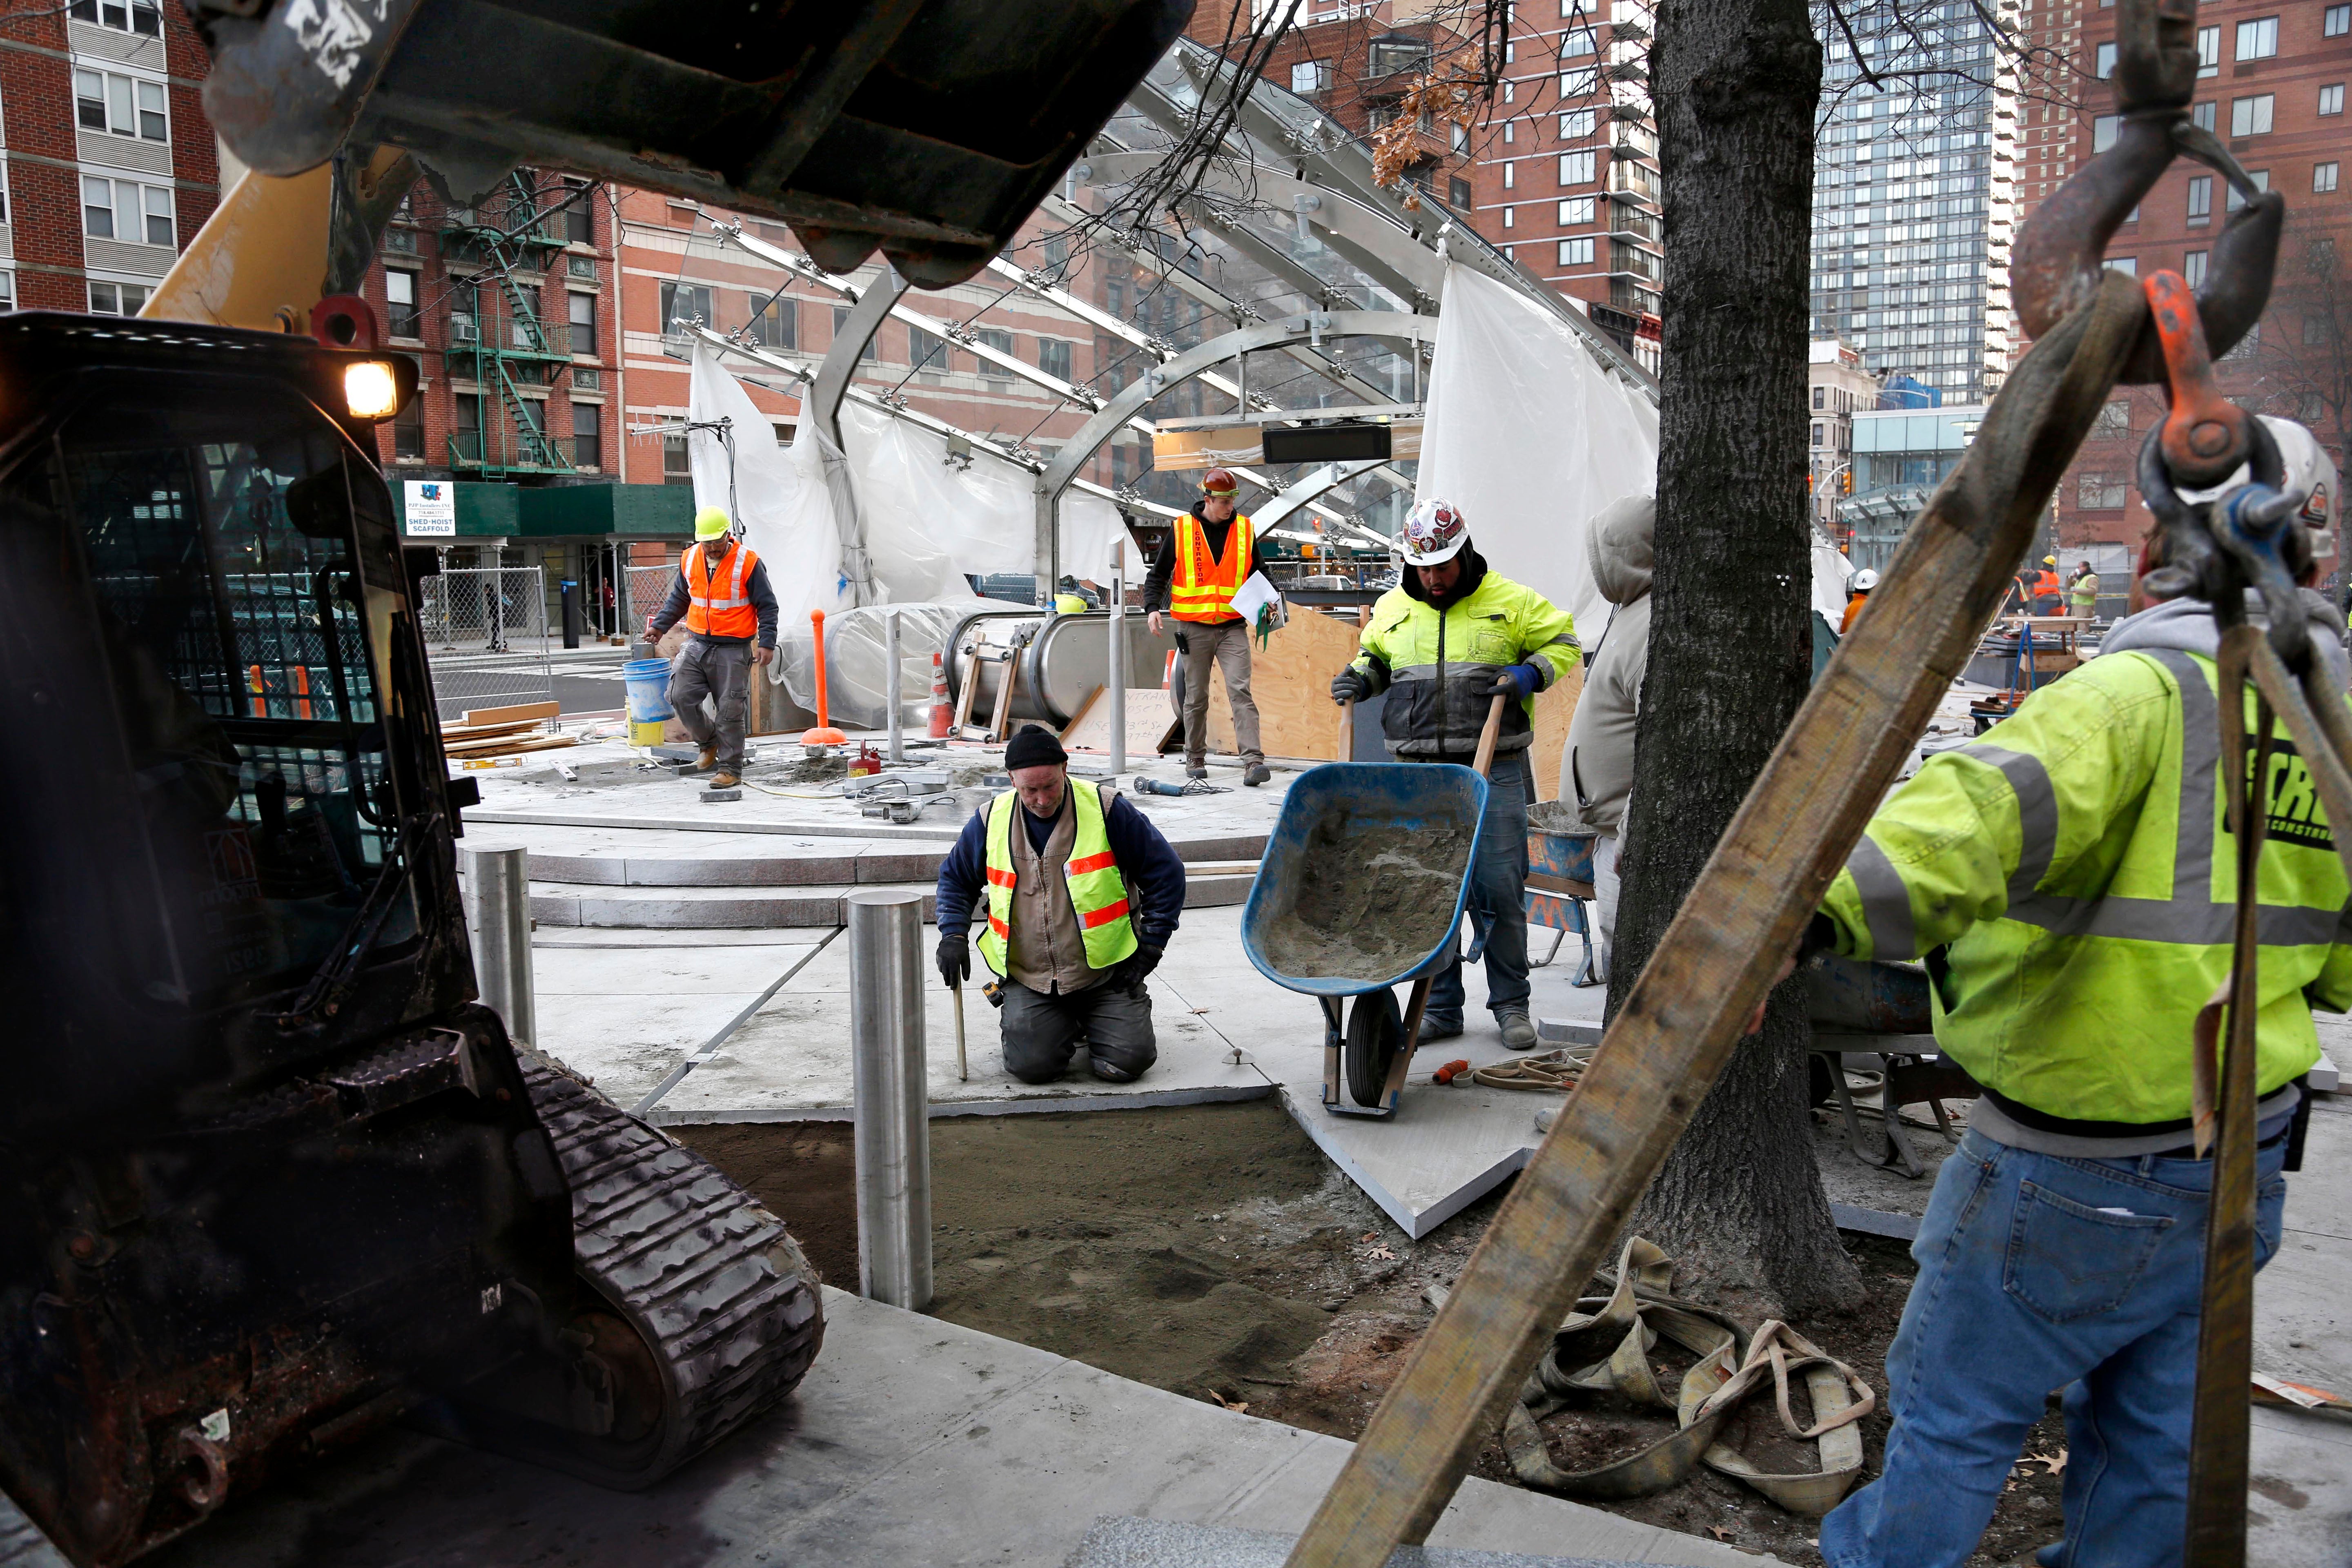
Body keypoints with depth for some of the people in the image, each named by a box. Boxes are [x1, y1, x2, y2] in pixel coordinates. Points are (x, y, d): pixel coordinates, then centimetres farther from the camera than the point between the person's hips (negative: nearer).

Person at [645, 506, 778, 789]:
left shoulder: (748, 563, -9)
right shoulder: (690, 560, 5)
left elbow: (767, 606, -5)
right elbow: (678, 599, 21)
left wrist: (767, 644, -12)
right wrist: (659, 625, 14)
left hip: (734, 650, -5)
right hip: (697, 644, 5)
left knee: (730, 711, -2)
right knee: (681, 697, -6)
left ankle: (731, 769, 9)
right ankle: (709, 742, 20)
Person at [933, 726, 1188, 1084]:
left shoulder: (1106, 810, -9)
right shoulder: (991, 821, -1)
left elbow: (1166, 873, -2)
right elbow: (955, 877, 18)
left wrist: (1148, 950, -4)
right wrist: (953, 935, 1)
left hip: (1105, 973, -2)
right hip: (1028, 978, 2)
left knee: (1124, 1063, -15)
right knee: (1031, 1066, -17)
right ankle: (1065, 1025, 19)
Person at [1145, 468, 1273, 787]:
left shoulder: (1245, 531, 6)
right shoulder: (1181, 531, 0)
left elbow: (1259, 575, 16)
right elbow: (1158, 575, 7)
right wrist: (1153, 608, -8)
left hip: (1233, 628, 0)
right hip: (1195, 629, 0)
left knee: (1241, 691, -12)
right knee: (1196, 697, 8)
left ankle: (1253, 761, -17)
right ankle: (1195, 759, 23)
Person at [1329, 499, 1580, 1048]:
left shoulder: (1510, 602, 3)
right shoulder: (1392, 608, 12)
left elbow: (1563, 643, 11)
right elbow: (1374, 656, 28)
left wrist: (1531, 673, -8)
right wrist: (1359, 676, 6)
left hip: (1493, 773, -3)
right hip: (1417, 775, 3)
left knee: (1500, 891, -1)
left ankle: (1511, 1004, 14)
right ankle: (1440, 1008, 16)